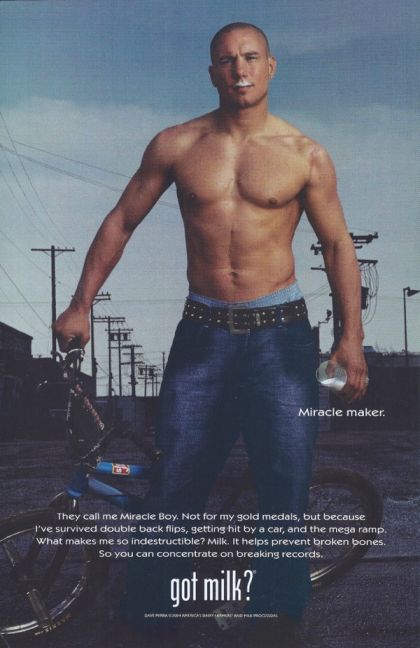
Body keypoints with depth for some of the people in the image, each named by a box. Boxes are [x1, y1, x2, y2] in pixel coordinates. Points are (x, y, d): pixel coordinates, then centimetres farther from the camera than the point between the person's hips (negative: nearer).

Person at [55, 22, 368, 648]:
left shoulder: (306, 155, 1)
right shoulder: (175, 145, 4)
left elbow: (338, 245, 6)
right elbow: (121, 221, 10)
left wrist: (352, 337, -2)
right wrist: (81, 304, 5)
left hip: (280, 335, -1)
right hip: (202, 332, 1)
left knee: (285, 494, -1)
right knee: (173, 487, 4)